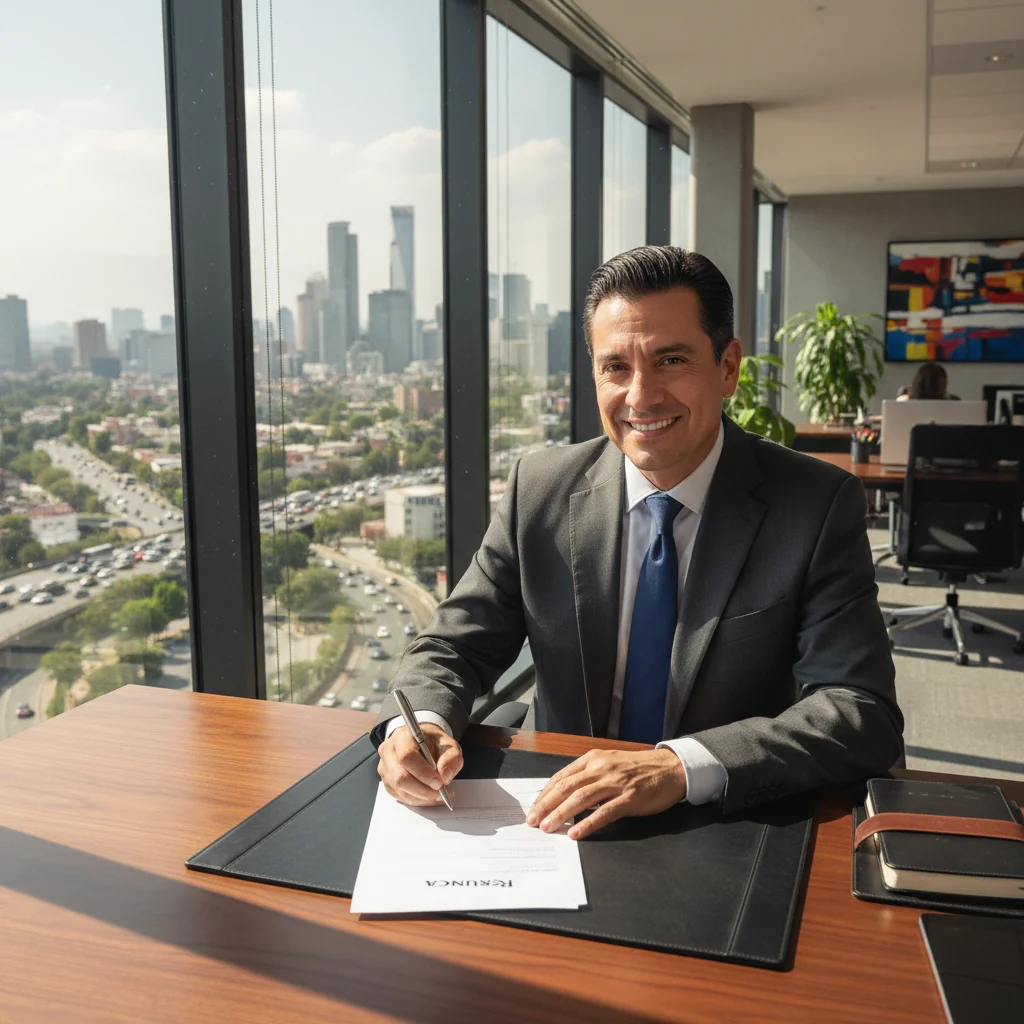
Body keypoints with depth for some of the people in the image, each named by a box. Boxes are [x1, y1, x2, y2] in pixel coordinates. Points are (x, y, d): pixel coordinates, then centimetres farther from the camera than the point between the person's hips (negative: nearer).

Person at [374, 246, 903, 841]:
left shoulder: (821, 507, -11)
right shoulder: (538, 491, -4)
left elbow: (867, 714, -18)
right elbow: (455, 649, 1)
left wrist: (682, 767, -33)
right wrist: (417, 723, -22)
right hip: (568, 829, 2)